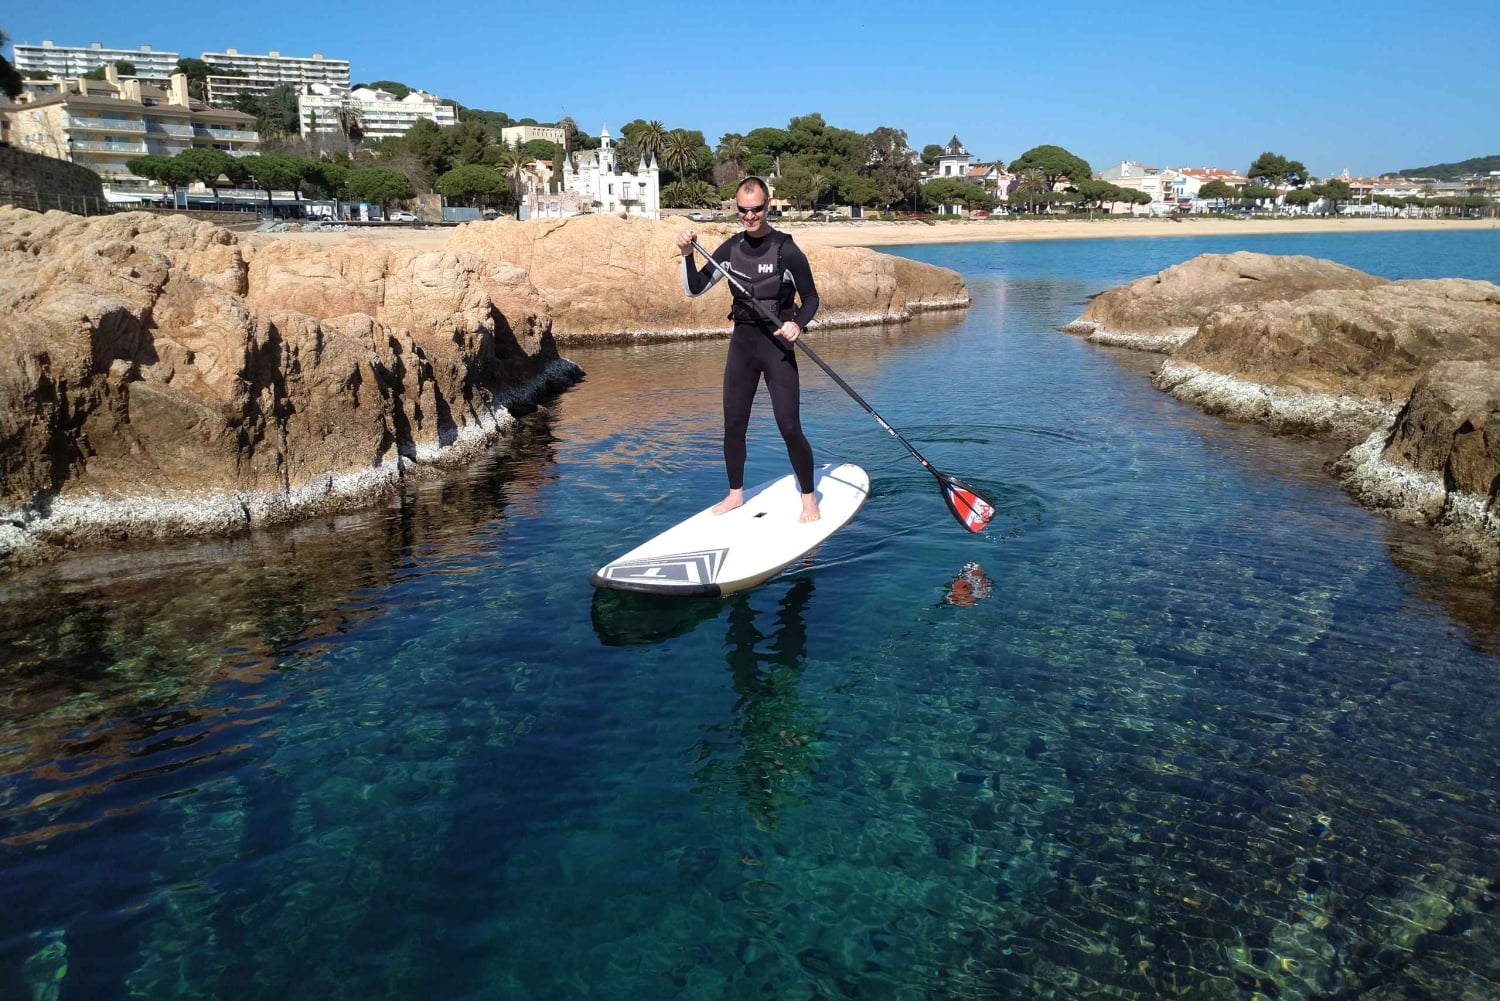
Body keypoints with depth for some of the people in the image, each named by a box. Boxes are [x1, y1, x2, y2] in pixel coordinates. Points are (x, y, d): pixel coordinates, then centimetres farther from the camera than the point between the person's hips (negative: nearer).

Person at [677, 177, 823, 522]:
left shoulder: (786, 250, -11)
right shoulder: (731, 249, 3)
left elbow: (811, 298, -4)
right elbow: (695, 289, 3)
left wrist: (798, 324, -23)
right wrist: (687, 255, -14)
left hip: (778, 345, -5)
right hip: (742, 342, 5)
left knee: (789, 428, -6)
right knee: (733, 426, 10)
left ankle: (809, 498, 12)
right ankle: (736, 494, 27)